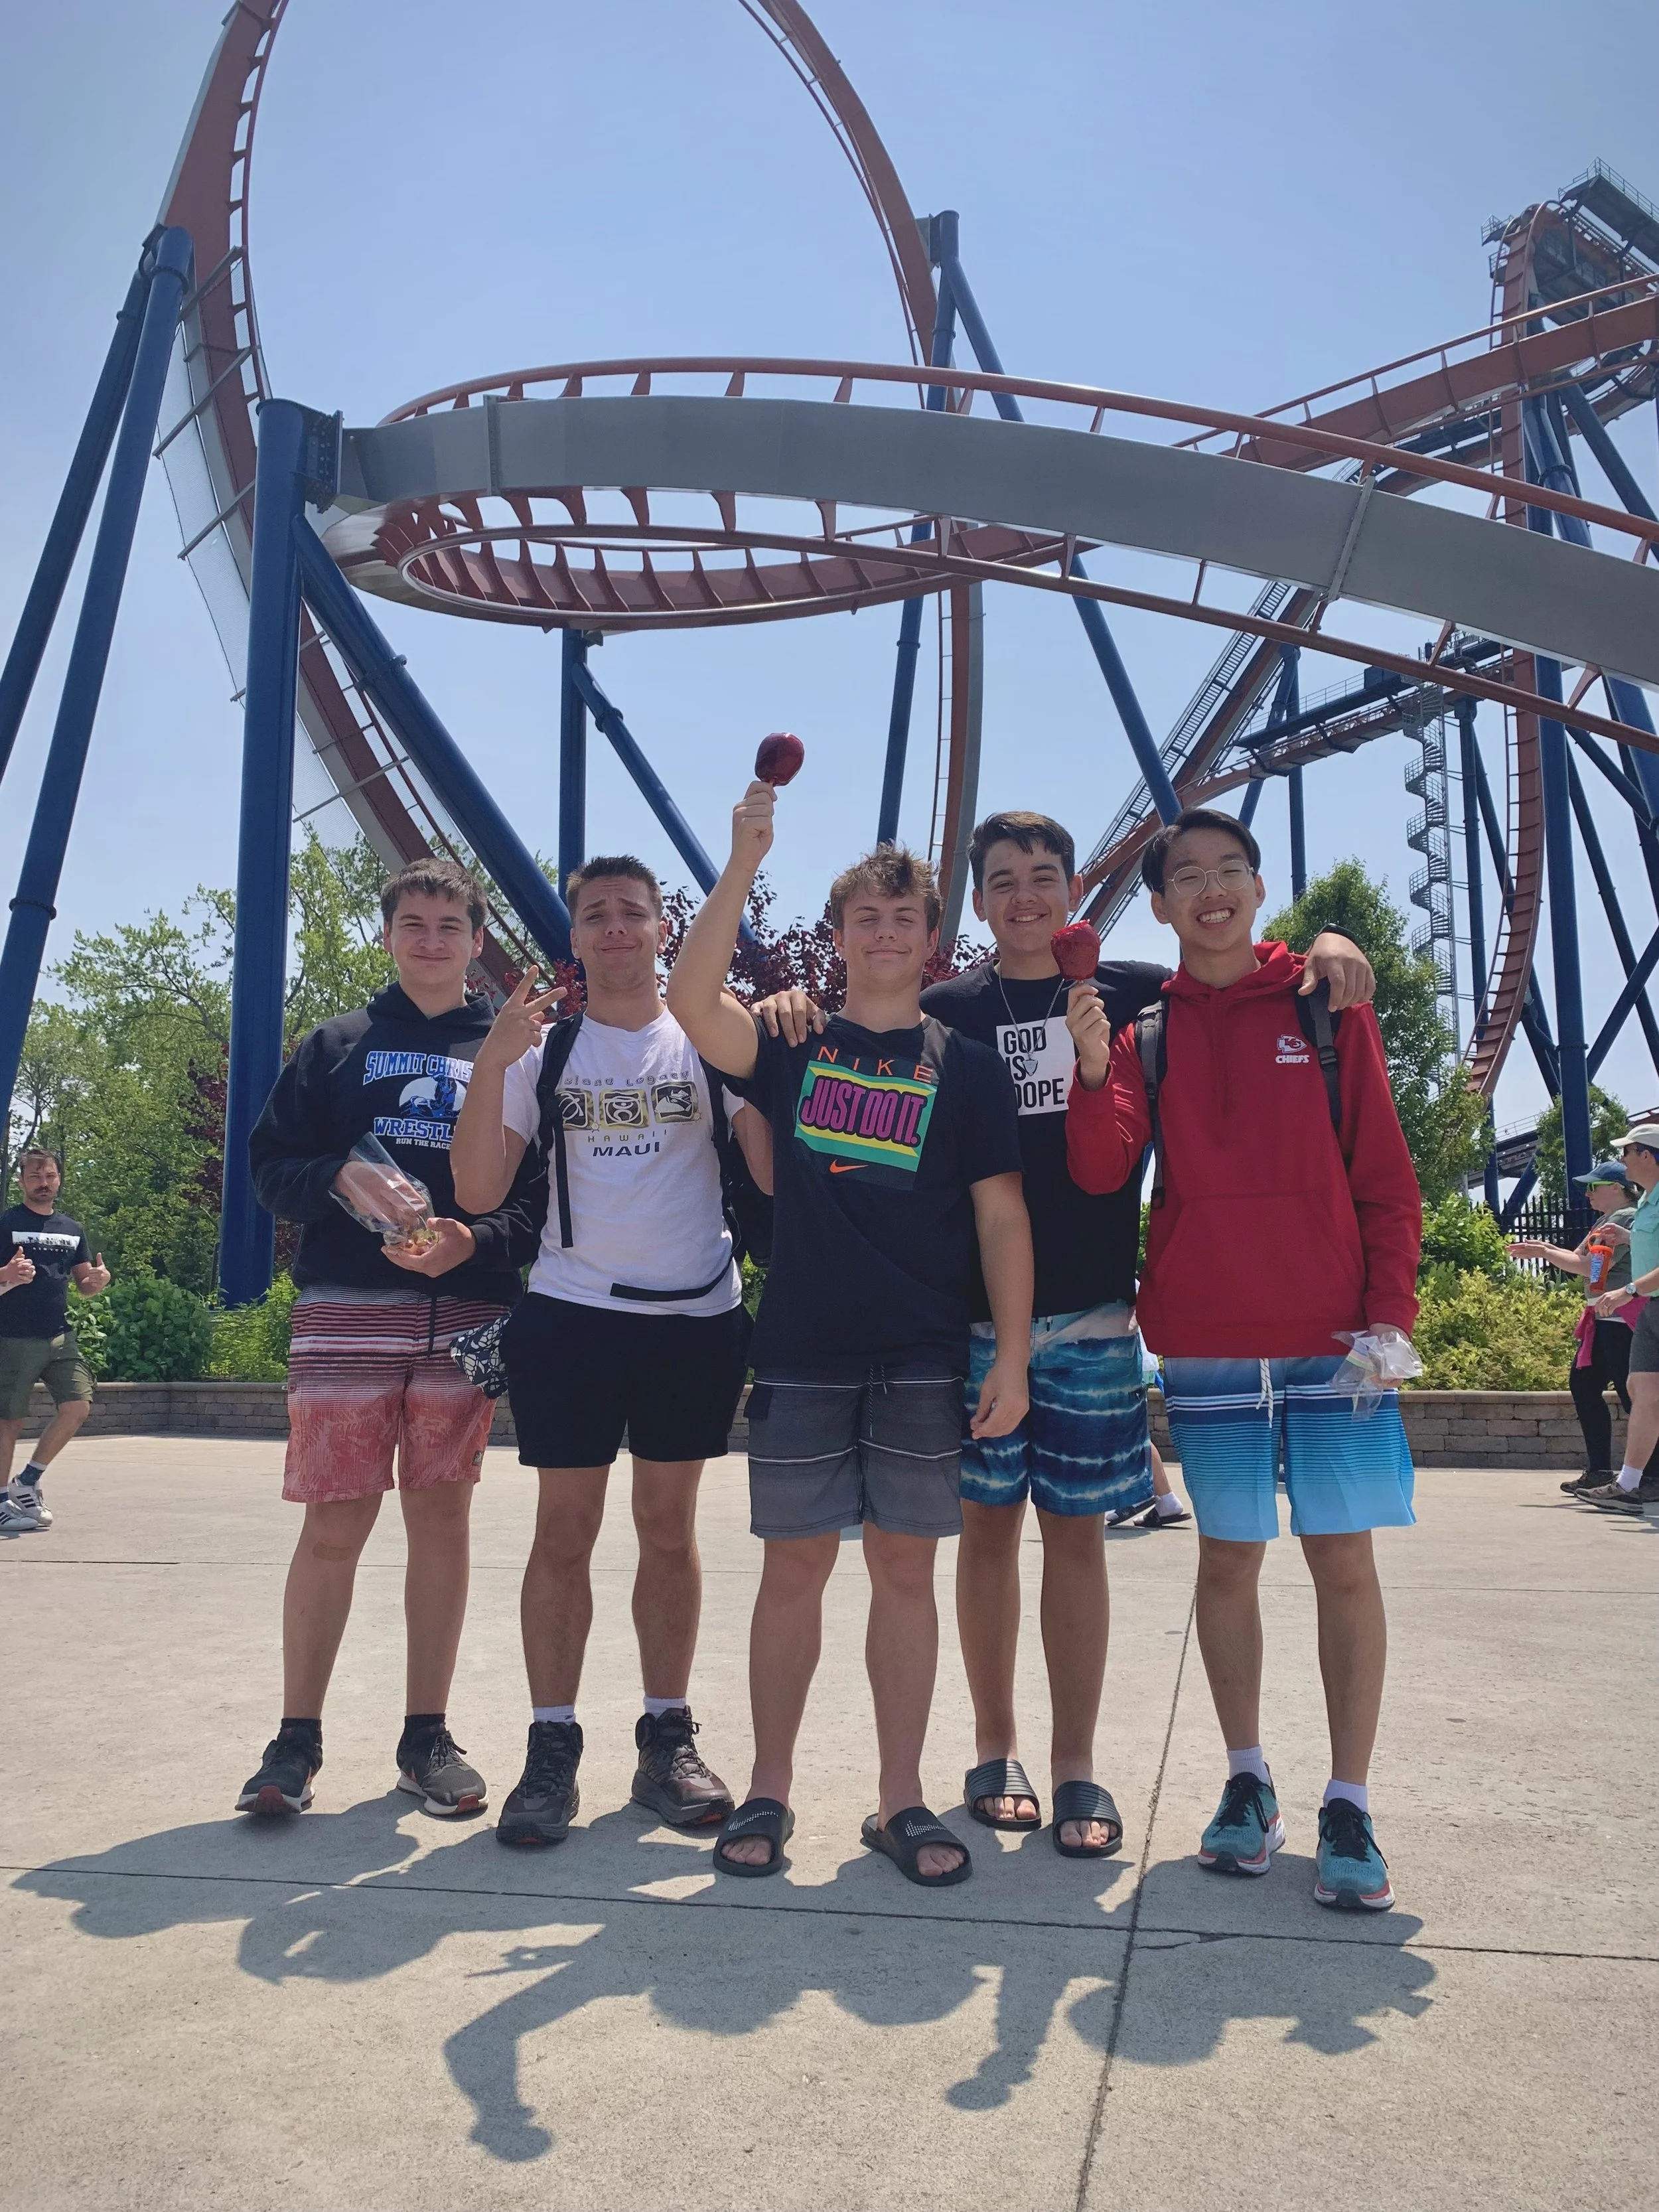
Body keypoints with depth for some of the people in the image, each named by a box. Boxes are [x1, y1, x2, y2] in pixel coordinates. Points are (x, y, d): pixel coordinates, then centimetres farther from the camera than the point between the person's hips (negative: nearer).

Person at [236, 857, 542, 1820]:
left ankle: (428, 1734, 16)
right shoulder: (338, 1046, 12)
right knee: (334, 1524, -1)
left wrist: (476, 1240, -14)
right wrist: (341, 1178, -13)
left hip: (467, 1311, 1)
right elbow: (272, 1163, 8)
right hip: (348, 1310, 0)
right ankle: (297, 1739, 12)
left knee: (442, 1516, 5)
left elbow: (544, 1190, 4)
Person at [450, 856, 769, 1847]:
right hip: (572, 1314, 0)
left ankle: (668, 1736, 20)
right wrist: (491, 1064, -13)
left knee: (670, 1527, 10)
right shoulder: (541, 1048, 6)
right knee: (565, 1532, 2)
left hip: (696, 1317, 0)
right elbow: (478, 1190, -2)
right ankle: (553, 1746, 12)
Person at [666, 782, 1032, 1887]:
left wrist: (1013, 1355, -5)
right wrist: (745, 862, -17)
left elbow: (1001, 1215, 2)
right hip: (802, 1351, 0)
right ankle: (770, 1792, 20)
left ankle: (901, 1800, 19)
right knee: (794, 1566, 6)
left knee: (905, 1568, 7)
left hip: (923, 1360, 0)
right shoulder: (793, 1044, 7)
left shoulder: (966, 1064, 5)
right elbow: (693, 1000, -12)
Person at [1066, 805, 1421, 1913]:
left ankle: (1349, 1805, 14)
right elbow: (1102, 1170, -7)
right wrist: (1094, 1069, -22)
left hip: (1333, 1340, -1)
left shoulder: (1329, 1009, 4)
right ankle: (1248, 1780, 25)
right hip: (1207, 1343, 1)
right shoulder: (1148, 1034, 6)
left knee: (1343, 1560, 2)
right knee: (1229, 1560, 9)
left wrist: (1390, 1313, -6)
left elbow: (1386, 1178, 3)